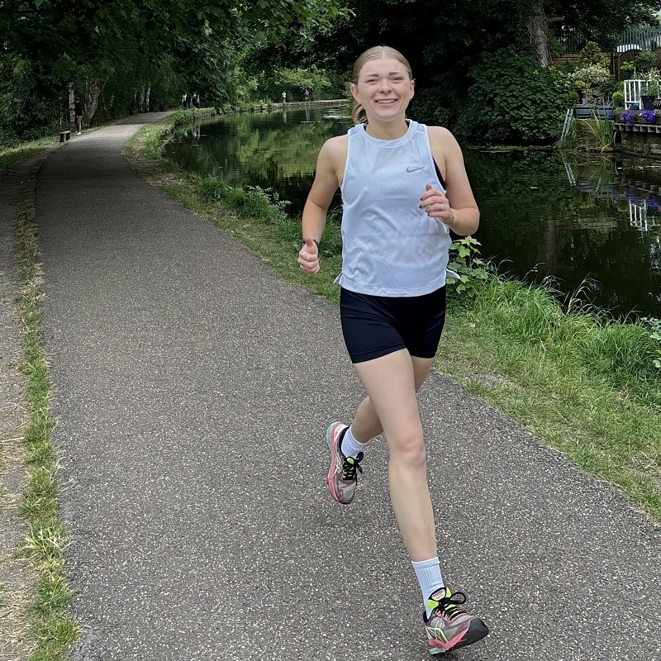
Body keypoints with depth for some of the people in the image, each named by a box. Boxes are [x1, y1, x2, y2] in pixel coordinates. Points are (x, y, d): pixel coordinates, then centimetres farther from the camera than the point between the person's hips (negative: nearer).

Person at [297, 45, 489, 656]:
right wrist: (310, 242, -4)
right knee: (409, 445, -14)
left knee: (393, 408, 27)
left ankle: (346, 445, 67)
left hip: (428, 301, 4)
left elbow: (471, 219, 4)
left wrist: (447, 212, -19)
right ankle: (437, 605, -12)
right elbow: (318, 200, 16)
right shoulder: (339, 150, -3)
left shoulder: (438, 141, -2)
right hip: (368, 304, -4)